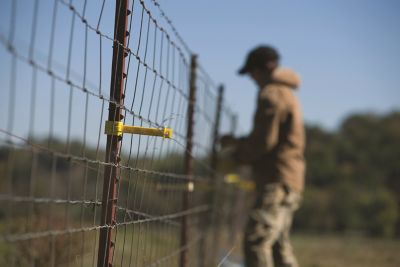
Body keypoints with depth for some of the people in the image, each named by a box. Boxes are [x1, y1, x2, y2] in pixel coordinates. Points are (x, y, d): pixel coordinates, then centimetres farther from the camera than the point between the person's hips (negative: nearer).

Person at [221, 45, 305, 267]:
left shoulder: (271, 95, -11)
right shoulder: (286, 94, 21)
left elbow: (264, 141, -16)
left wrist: (236, 157, -1)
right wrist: (238, 142, 16)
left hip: (277, 182, -11)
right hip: (288, 182, 11)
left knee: (256, 241, -18)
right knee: (279, 245, 16)